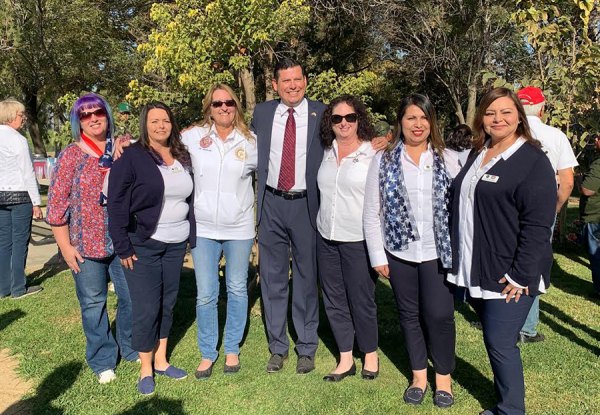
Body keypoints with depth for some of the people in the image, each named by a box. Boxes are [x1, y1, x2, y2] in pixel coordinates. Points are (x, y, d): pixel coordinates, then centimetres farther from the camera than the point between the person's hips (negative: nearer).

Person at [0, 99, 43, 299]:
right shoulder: (18, 140, -12)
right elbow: (28, 174, -11)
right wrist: (36, 202, -7)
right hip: (19, 195, -7)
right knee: (20, 241, 1)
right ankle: (18, 288, 8)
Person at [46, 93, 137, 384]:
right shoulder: (71, 156, -3)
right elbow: (57, 203, -4)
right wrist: (65, 246, -7)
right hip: (86, 245, -2)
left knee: (132, 297, 10)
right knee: (93, 304, 9)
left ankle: (131, 348, 33)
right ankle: (102, 361, 26)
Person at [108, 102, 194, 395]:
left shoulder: (182, 157, 9)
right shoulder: (131, 157, -8)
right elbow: (116, 204, -10)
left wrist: (192, 235, 10)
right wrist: (123, 247, -12)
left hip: (176, 245, 5)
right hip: (143, 246, -5)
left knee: (168, 302, 13)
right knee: (146, 307, 1)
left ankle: (161, 361, 29)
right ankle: (145, 369, 18)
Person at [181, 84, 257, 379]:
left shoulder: (249, 141, 0)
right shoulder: (193, 136, 0)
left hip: (239, 228, 1)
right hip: (203, 228, 0)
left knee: (237, 290, 12)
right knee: (205, 294, 4)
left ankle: (232, 349, 29)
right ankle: (207, 353, 22)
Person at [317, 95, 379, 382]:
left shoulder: (373, 154, -6)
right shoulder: (326, 152, 7)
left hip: (359, 240, -5)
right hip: (326, 237, 5)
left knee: (361, 300, 4)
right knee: (334, 300, 10)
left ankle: (370, 355, 27)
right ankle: (345, 359, 25)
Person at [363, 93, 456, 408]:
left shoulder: (446, 159, -1)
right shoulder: (383, 161, -1)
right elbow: (372, 212, 0)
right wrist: (377, 255, -2)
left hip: (437, 252, -1)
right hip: (399, 252, 1)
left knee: (439, 315, 2)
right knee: (409, 315, 13)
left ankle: (443, 376, 26)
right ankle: (419, 375, 32)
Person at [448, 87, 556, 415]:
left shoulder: (532, 161, -11)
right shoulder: (476, 156, 12)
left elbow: (537, 226, -17)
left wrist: (521, 276, -19)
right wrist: (461, 261, 15)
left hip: (508, 275, -7)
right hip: (476, 270, 7)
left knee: (500, 342, -1)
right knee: (494, 339, 16)